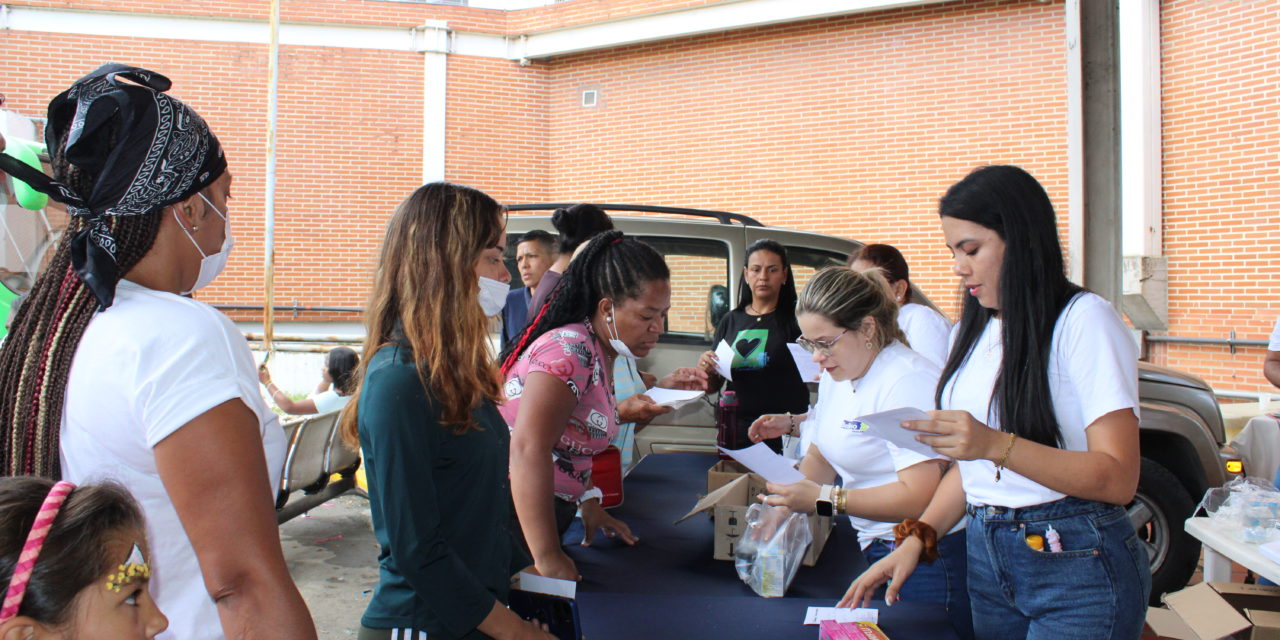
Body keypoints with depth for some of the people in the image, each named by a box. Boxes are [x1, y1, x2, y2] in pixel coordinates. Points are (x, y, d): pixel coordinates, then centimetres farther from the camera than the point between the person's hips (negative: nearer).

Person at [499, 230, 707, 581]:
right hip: (518, 515, -9)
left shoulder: (601, 352, 8)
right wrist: (549, 560, -31)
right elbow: (529, 451, -31)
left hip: (554, 509, 9)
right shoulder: (569, 350, -21)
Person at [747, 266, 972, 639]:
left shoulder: (908, 382, -21)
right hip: (873, 549, 8)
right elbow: (820, 457, 14)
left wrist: (824, 500, -26)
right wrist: (782, 512, -2)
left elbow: (919, 496, -27)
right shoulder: (835, 377, 7)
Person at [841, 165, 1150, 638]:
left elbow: (1118, 479, -18)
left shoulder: (1084, 320, -11)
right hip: (985, 558, 6)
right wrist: (918, 538, 2)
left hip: (1078, 568, -6)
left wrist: (997, 445, -28)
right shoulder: (974, 332, 11)